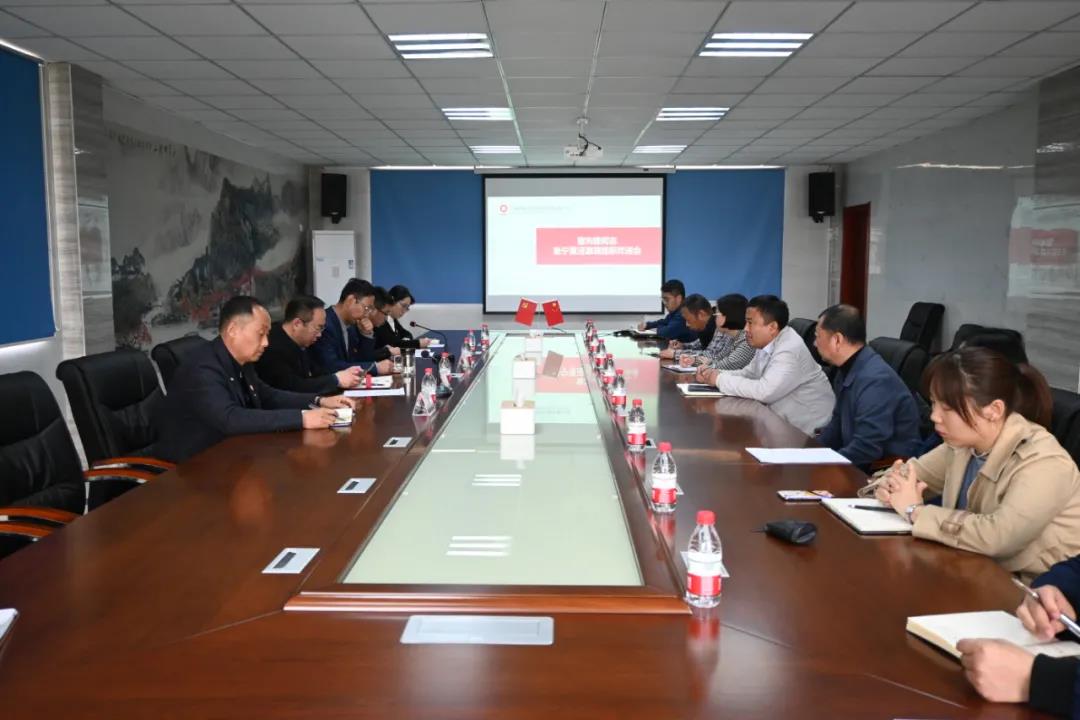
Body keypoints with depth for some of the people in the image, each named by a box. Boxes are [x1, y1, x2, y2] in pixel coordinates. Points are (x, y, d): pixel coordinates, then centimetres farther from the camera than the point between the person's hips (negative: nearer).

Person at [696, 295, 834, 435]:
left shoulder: (790, 350, -24)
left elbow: (764, 392, -31)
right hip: (784, 421, 8)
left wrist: (721, 380, -21)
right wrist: (714, 373, -4)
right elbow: (747, 374, 14)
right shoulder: (767, 344, 3)